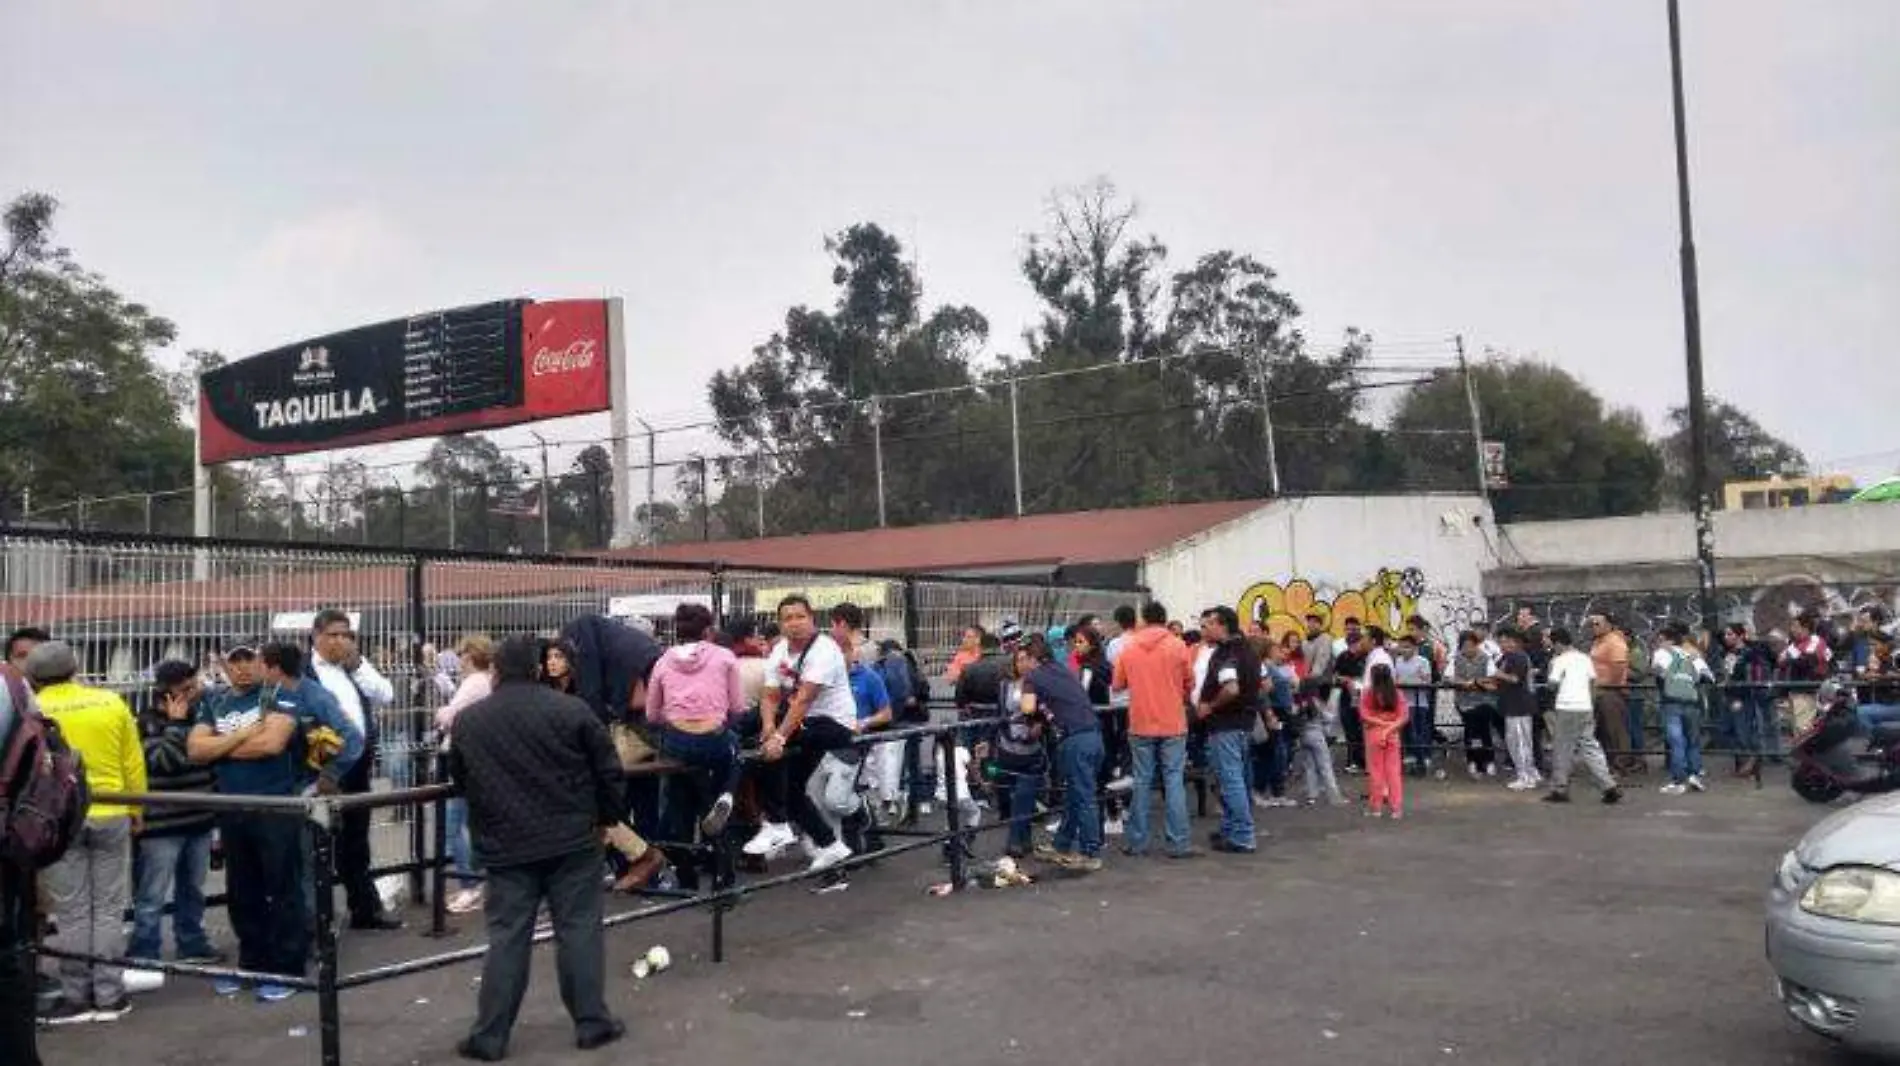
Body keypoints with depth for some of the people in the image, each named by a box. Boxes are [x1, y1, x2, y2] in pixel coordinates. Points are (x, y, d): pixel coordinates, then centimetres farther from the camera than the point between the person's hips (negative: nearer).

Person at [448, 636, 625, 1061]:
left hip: (505, 846, 2)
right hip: (573, 840, -2)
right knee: (579, 929, 5)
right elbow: (608, 770, -2)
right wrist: (606, 818, 12)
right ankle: (592, 1023, 10)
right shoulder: (571, 709, -5)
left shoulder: (468, 720, 3)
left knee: (507, 938, 6)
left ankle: (489, 1036, 10)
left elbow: (458, 778, 16)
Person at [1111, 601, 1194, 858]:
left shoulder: (1128, 647, -1)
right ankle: (1177, 843, 2)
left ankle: (1136, 841, 14)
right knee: (1174, 781, 3)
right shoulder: (1177, 646, -6)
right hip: (1173, 724, -1)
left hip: (1141, 724, 2)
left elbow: (1118, 685, 5)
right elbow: (1189, 683, 1)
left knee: (1142, 782, 9)